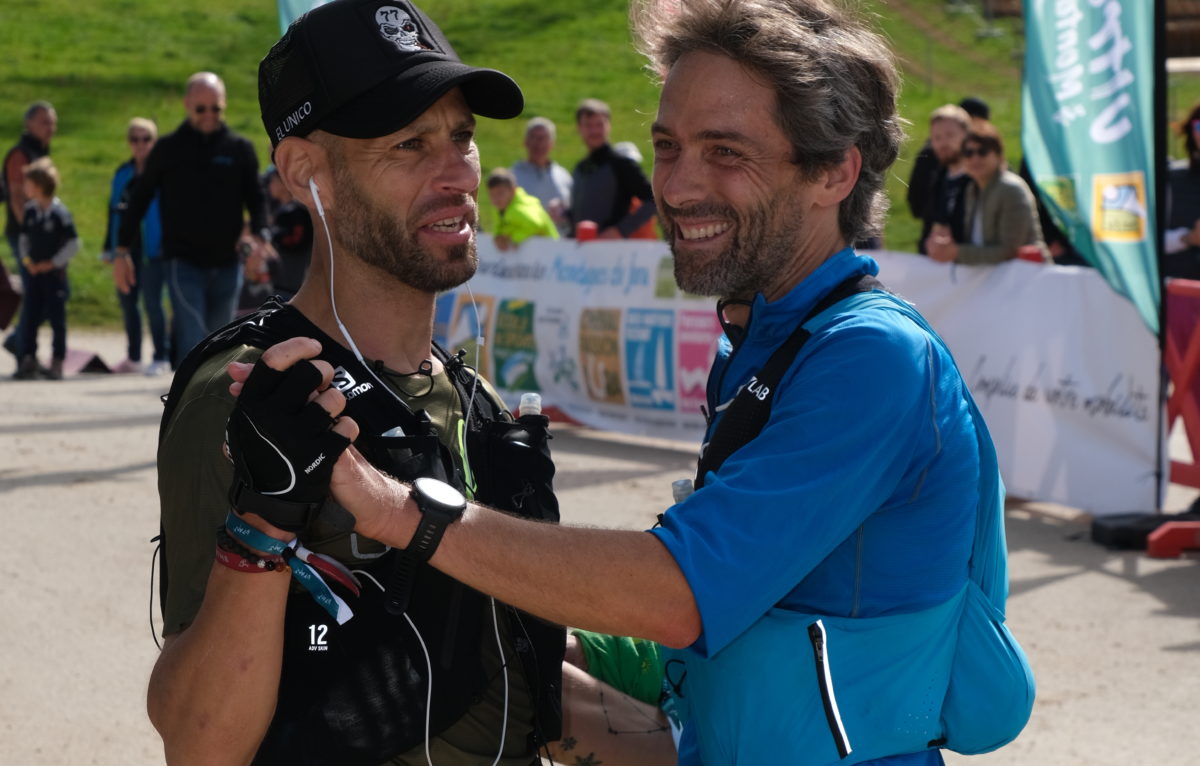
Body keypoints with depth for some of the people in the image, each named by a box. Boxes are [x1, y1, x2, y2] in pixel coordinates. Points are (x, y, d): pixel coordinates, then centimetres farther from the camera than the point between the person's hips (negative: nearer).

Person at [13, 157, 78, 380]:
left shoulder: (59, 213, -14)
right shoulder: (30, 211, 4)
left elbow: (73, 244, -12)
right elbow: (23, 238, 15)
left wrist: (53, 263, -11)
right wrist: (27, 260, -1)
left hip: (55, 273, -5)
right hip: (35, 272, 6)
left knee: (57, 318, 2)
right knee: (29, 317, 2)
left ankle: (57, 363, 9)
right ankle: (28, 360, 7)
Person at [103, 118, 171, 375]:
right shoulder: (124, 173, 12)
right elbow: (114, 208, 16)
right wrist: (110, 247, 14)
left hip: (152, 246, -7)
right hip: (128, 245, 7)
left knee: (152, 301, -7)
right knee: (127, 299, 11)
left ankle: (162, 358, 1)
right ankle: (133, 357, 21)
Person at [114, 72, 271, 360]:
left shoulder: (239, 149, 5)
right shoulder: (168, 149, 2)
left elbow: (256, 198, 6)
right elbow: (140, 198, 8)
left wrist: (259, 234, -16)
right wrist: (122, 251, 4)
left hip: (227, 265, 3)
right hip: (183, 263, -3)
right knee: (193, 341, -15)